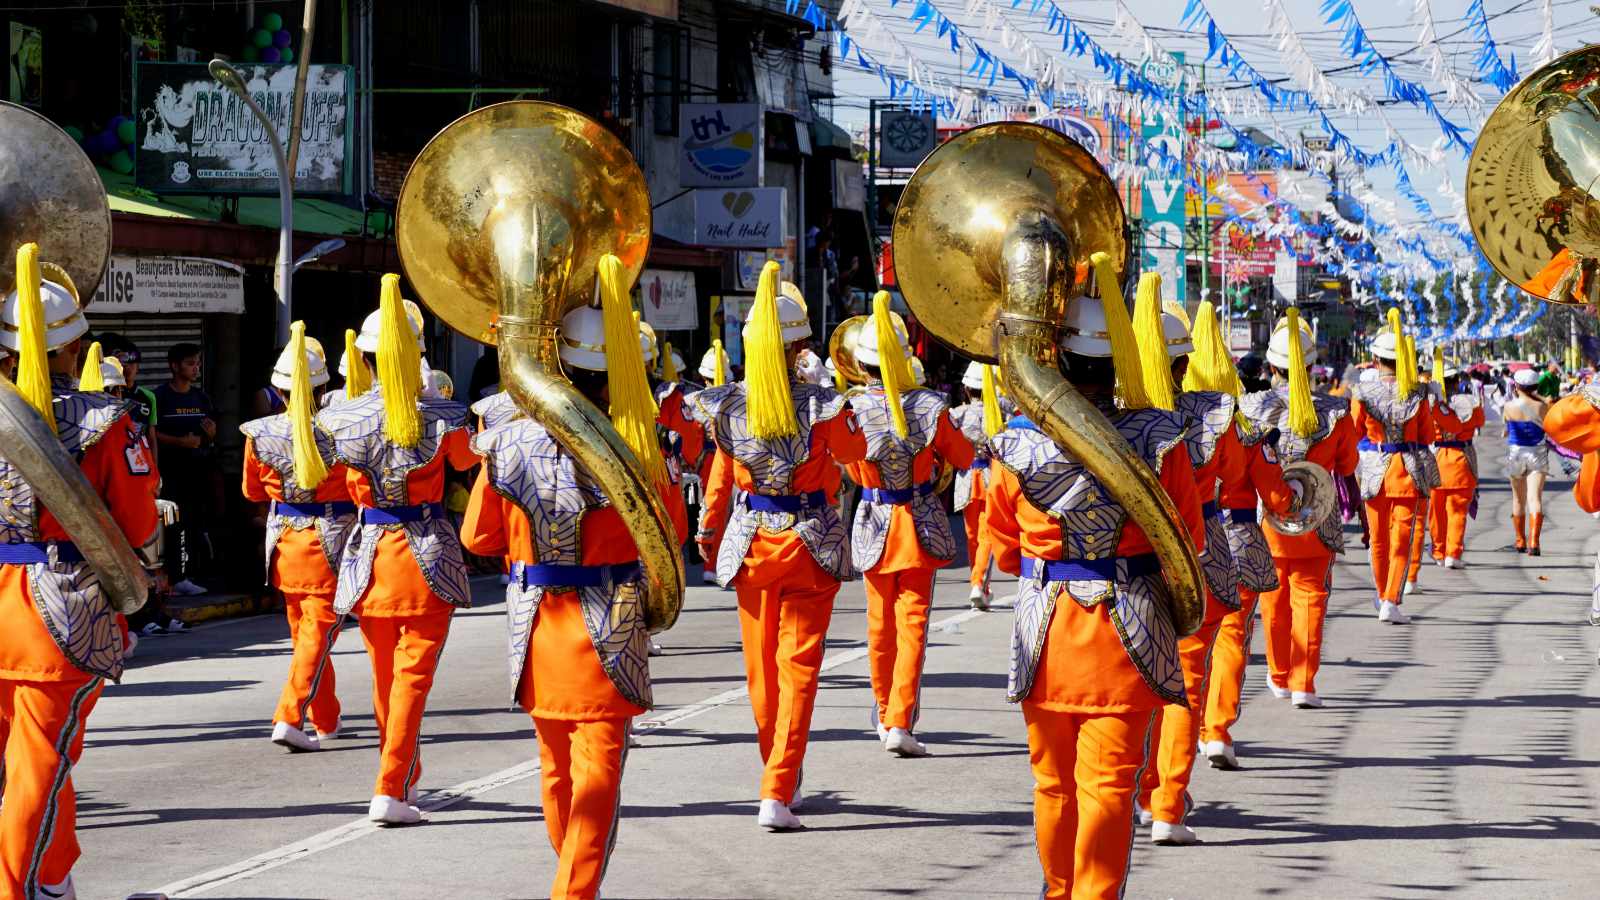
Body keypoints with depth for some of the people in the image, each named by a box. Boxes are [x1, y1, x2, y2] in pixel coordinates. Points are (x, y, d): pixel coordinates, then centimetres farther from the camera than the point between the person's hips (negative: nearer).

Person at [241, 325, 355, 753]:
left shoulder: (260, 434, -6)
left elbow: (251, 491, 9)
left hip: (284, 541, 4)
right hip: (329, 544, -4)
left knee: (304, 633, 18)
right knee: (319, 633, -2)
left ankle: (326, 720, 28)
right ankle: (290, 718, -16)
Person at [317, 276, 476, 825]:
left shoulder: (346, 417, -4)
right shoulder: (441, 417, -9)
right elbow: (466, 461, 12)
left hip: (371, 552, 3)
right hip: (426, 554, -3)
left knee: (385, 673, 17)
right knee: (414, 672, -2)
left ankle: (403, 773, 33)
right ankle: (392, 790, -12)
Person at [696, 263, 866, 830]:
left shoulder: (729, 407, -7)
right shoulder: (821, 407, -15)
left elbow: (720, 478, 5)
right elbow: (855, 453, 4)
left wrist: (708, 532, 20)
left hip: (751, 542, 3)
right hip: (810, 544, -3)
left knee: (760, 665, 16)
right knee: (799, 665, 0)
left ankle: (781, 777, 32)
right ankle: (778, 793, -10)